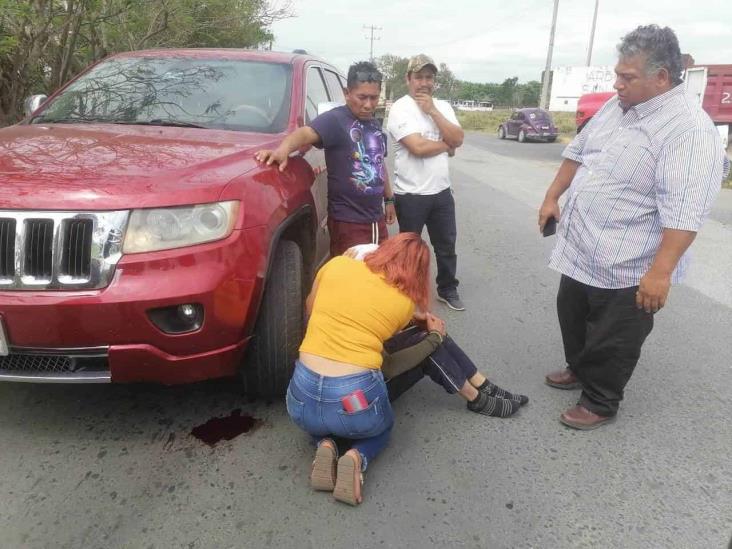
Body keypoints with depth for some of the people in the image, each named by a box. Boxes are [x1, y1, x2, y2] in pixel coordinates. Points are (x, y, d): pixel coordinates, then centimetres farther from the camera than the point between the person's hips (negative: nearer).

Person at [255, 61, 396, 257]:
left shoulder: (375, 125, 12)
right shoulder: (335, 119, -13)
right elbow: (306, 133, -32)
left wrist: (389, 199, 25)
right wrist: (283, 149, -52)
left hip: (376, 218, 8)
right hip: (348, 221, -8)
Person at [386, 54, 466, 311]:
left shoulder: (443, 106, 8)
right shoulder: (400, 108, -11)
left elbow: (458, 139, -6)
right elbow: (418, 147, -23)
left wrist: (432, 110, -11)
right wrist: (446, 145, -6)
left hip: (441, 191, 6)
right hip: (411, 194, -5)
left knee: (446, 244, 16)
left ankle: (447, 289, 34)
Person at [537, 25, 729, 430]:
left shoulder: (689, 129, -21)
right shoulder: (617, 107, 6)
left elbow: (683, 211, -27)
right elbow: (577, 153, 18)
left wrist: (660, 272, -31)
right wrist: (552, 197, 15)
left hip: (625, 268, -8)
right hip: (580, 252, 8)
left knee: (611, 343, 7)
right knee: (572, 318, 23)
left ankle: (600, 403, 27)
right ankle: (578, 370, 46)